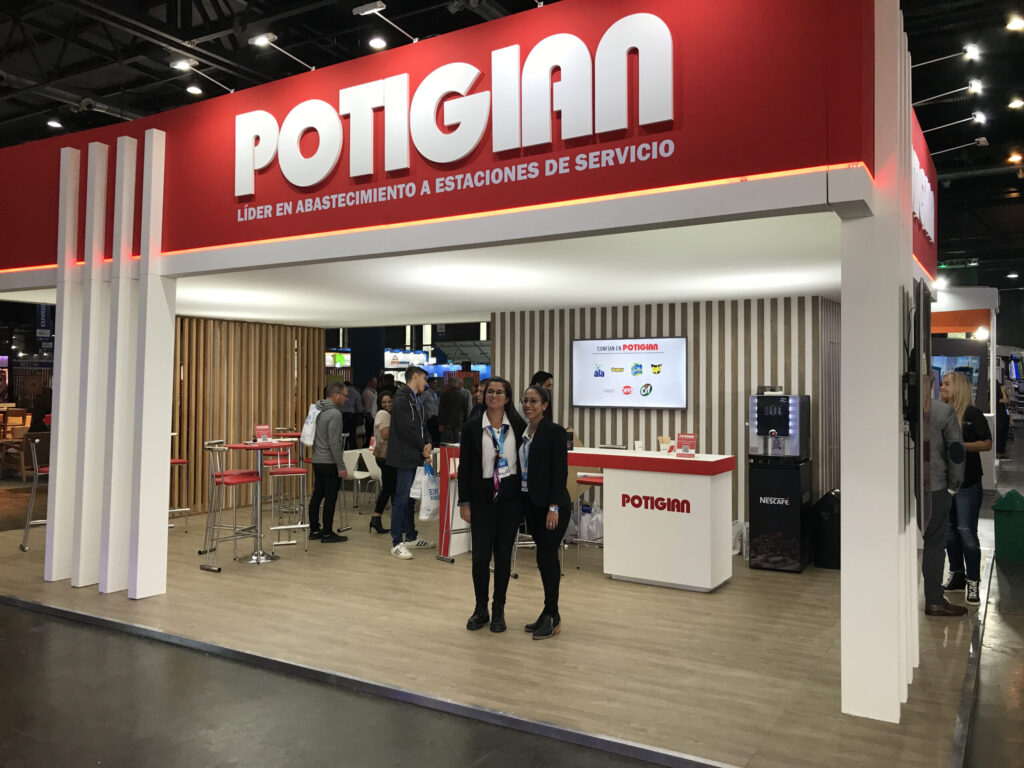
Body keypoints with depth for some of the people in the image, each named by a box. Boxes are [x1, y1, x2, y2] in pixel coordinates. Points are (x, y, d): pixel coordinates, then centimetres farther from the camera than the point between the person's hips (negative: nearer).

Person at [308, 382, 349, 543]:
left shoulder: (318, 409, 10)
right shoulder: (334, 414, -18)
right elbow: (334, 443, -22)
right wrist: (341, 467, -18)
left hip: (317, 460, 9)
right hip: (330, 462, -9)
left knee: (317, 494, 13)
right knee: (330, 498, -2)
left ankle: (314, 530, 20)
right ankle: (327, 534, 4)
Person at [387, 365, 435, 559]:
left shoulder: (416, 400, 18)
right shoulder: (401, 399, -14)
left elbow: (422, 426, 18)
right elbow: (407, 430, -20)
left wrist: (428, 444, -1)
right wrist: (423, 448, -9)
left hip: (415, 457, 10)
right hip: (404, 457, -10)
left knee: (410, 498, 16)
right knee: (401, 499, -6)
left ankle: (411, 537, 25)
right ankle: (396, 543, -1)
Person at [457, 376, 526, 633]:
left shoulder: (518, 426, 1)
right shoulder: (471, 428, -1)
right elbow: (464, 467, 1)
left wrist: (526, 498, 1)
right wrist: (464, 502, -2)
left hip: (510, 497, 1)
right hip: (482, 497, 0)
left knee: (503, 555, 7)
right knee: (480, 556, 0)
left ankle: (498, 611, 21)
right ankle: (480, 609, 19)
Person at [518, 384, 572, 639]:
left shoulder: (555, 432, -11)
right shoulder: (523, 432, 9)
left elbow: (560, 472, -15)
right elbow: (521, 469, 13)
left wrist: (554, 507, -19)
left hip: (552, 505, -7)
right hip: (531, 503, 7)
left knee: (546, 556, -5)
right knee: (544, 557, 12)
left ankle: (551, 616, 7)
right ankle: (550, 615, 21)